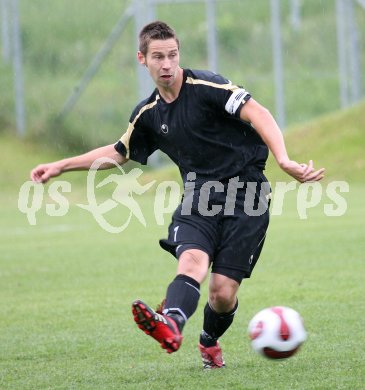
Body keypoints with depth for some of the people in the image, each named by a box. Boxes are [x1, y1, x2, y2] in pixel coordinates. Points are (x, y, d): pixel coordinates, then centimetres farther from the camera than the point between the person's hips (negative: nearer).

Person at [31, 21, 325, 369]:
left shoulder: (205, 86, -9)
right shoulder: (148, 114, 10)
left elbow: (257, 114, -18)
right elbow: (119, 152, 27)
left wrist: (283, 160, -33)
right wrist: (60, 166, 25)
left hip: (245, 194, -4)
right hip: (198, 196, 4)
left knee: (223, 293, -9)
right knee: (192, 260, -27)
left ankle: (209, 343, 23)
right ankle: (171, 326, -56)